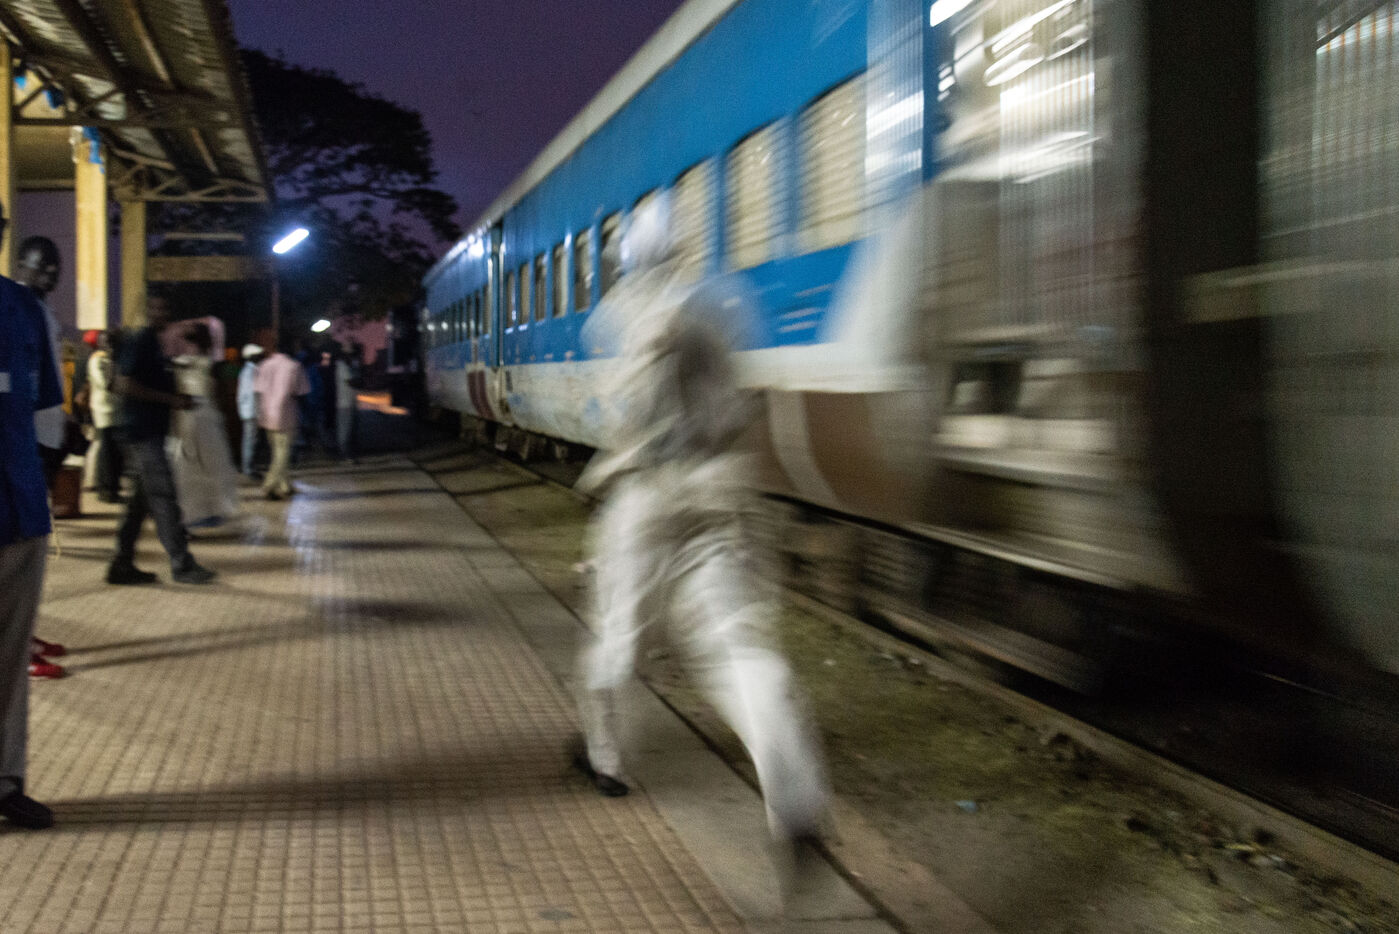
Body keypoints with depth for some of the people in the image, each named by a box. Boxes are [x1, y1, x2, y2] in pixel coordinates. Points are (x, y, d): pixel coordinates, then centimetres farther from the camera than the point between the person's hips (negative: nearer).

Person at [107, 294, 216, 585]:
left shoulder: (152, 343, 18)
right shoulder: (139, 343, -11)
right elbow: (125, 384, -21)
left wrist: (177, 398, 11)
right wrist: (171, 399, -20)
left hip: (152, 432, 10)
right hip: (145, 433, -10)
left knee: (142, 501, 11)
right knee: (163, 497, -7)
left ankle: (123, 564, 16)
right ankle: (182, 565, -5)